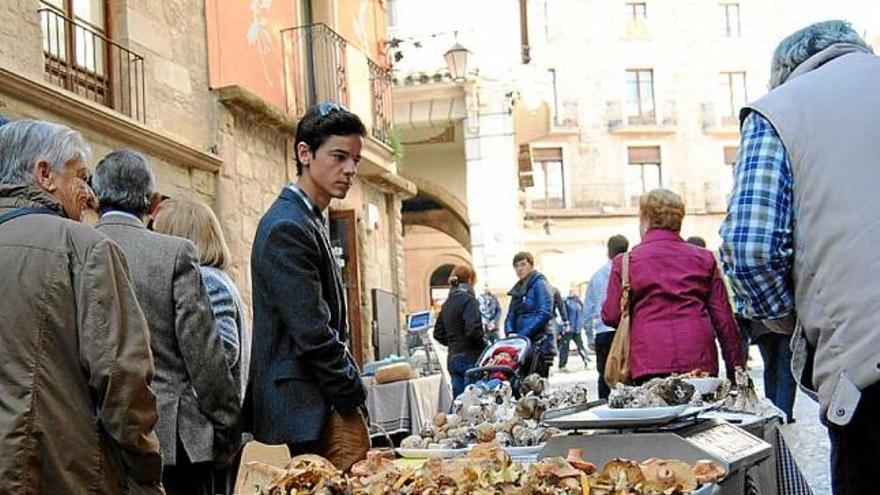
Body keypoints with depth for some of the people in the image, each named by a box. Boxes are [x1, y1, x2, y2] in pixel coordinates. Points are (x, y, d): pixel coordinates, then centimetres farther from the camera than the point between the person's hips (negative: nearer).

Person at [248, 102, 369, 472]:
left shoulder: (309, 222, 18)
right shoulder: (287, 228, -15)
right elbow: (313, 334, -19)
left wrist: (351, 394, 13)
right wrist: (355, 397, -10)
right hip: (311, 414, -10)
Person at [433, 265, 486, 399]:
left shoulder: (447, 303, 14)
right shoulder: (468, 299, -10)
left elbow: (438, 334, 17)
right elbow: (473, 330, -20)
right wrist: (485, 347, -7)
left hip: (452, 359, 7)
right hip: (469, 357, -7)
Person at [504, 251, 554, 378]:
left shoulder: (539, 284, -3)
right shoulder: (517, 289, 20)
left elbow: (544, 314, -14)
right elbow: (511, 315, 19)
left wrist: (522, 334, -18)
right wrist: (510, 333, -3)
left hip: (538, 343, -7)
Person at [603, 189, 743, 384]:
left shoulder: (625, 261, 5)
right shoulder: (704, 258, 13)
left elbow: (611, 316, 4)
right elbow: (724, 318, 9)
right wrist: (736, 368, 13)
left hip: (649, 362, -2)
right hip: (699, 359, 2)